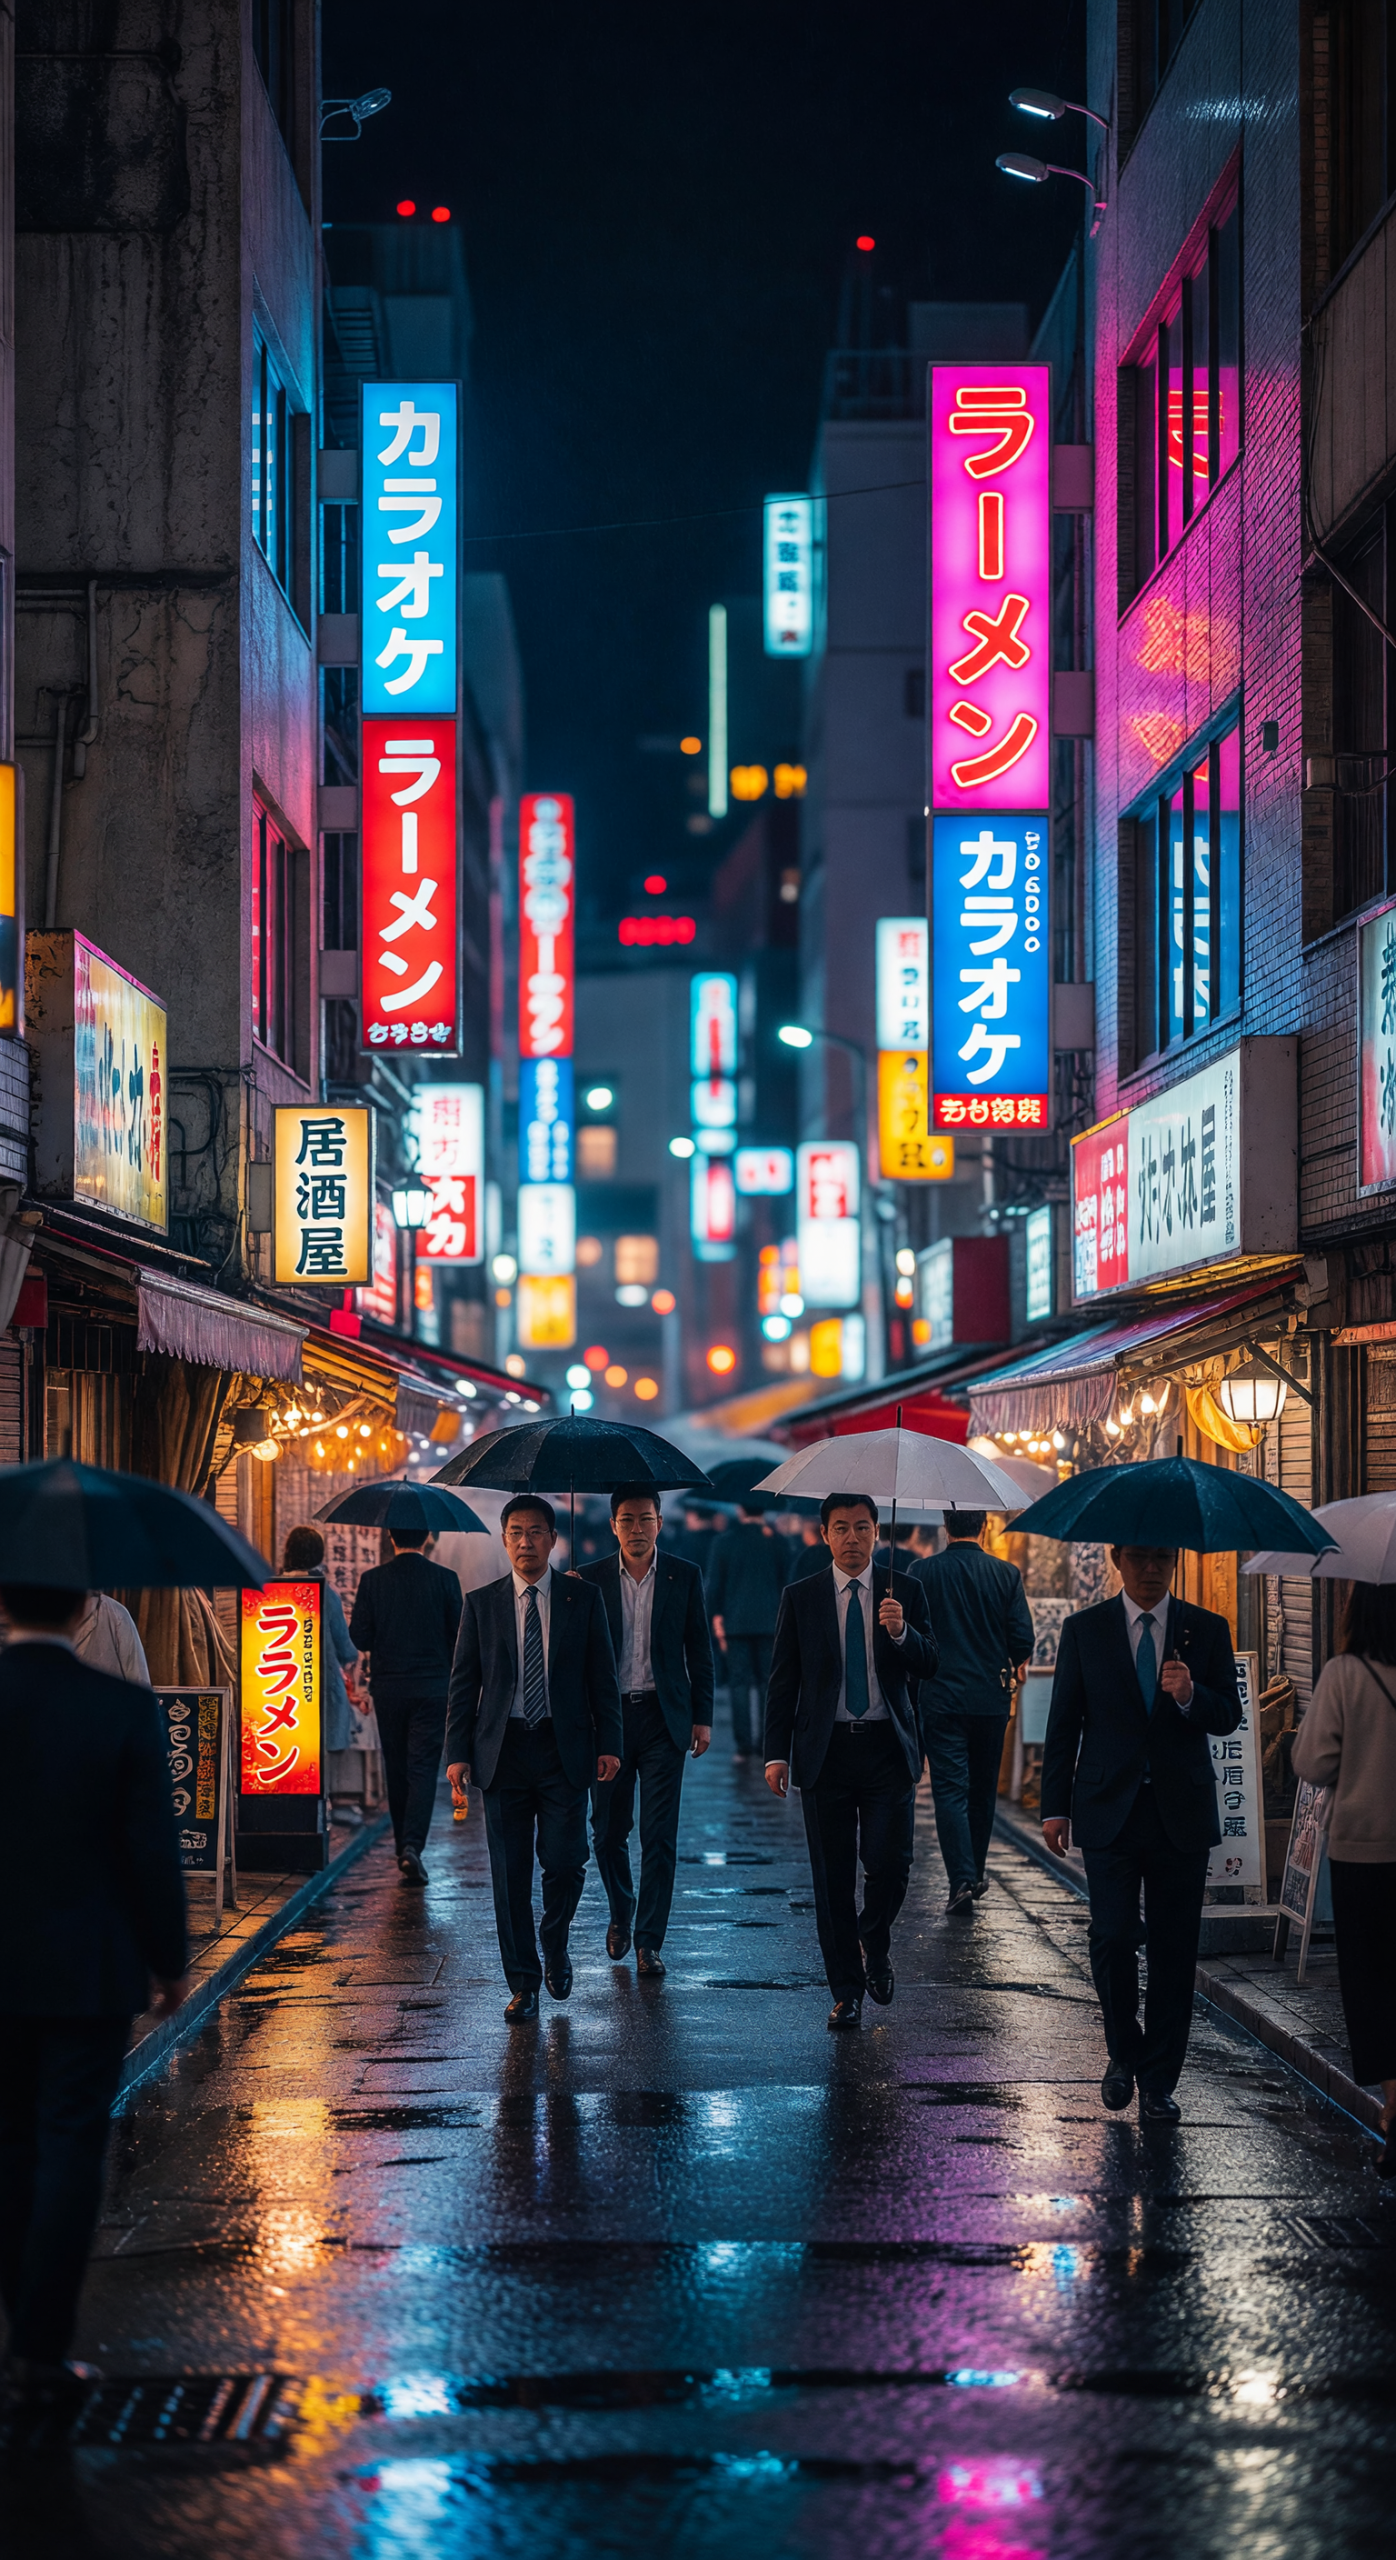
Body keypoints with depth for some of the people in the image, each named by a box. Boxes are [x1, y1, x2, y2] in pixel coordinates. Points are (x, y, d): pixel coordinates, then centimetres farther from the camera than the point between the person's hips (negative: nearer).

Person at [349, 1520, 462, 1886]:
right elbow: (460, 1636, -3)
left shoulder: (373, 1580, -3)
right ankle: (413, 1845, -18)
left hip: (388, 1688, 1)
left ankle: (402, 1846, 21)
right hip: (432, 1687, -1)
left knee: (396, 1769, 13)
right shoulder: (444, 1579, -5)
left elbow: (359, 1637, -3)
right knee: (423, 1767, -2)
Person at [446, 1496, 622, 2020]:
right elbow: (463, 1682, 7)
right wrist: (458, 1752, -1)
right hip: (503, 1751, 1)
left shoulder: (583, 1598, 4)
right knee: (510, 1873, 2)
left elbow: (602, 1676, 6)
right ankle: (523, 1984, 12)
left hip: (564, 1748, -1)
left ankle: (555, 1948, 23)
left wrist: (609, 1743, -1)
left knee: (564, 1862, -6)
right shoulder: (482, 1603, 6)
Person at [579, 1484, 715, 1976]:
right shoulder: (591, 1579, 2)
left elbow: (699, 1651, 6)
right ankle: (620, 1913, 32)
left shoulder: (684, 1576, 3)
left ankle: (649, 1940, 1)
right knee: (608, 1831, 7)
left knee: (660, 1836, -4)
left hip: (664, 1718, -1)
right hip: (607, 1716, 1)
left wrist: (702, 1717, 2)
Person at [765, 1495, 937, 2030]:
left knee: (890, 1864, -9)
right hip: (826, 1752, 0)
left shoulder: (904, 1591, 6)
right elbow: (783, 1680, 6)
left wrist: (900, 1632, -21)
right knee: (833, 1878, 3)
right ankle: (846, 1990, 13)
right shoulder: (801, 1598, 5)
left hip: (888, 1748, 0)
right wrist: (776, 1753, -1)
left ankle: (875, 1943, 22)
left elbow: (929, 1664, -1)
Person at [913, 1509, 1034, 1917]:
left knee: (950, 1789, -3)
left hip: (940, 1696, -2)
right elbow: (1023, 1641, -5)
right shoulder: (1006, 1574, -3)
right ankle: (974, 1875, 27)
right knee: (983, 1790, 16)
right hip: (990, 1696, 2)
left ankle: (961, 1882, -16)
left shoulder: (923, 1571, -6)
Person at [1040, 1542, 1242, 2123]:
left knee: (1174, 1951, 2)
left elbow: (1229, 1716, 4)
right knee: (1112, 1937, -8)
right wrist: (1055, 1807, 2)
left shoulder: (1207, 1630, 6)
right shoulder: (1084, 1630, 5)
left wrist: (1190, 1697, -18)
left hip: (1182, 1814, 1)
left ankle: (1158, 2082, 11)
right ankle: (1124, 2052, 17)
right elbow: (1063, 1722, 6)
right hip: (1109, 1810, -1)